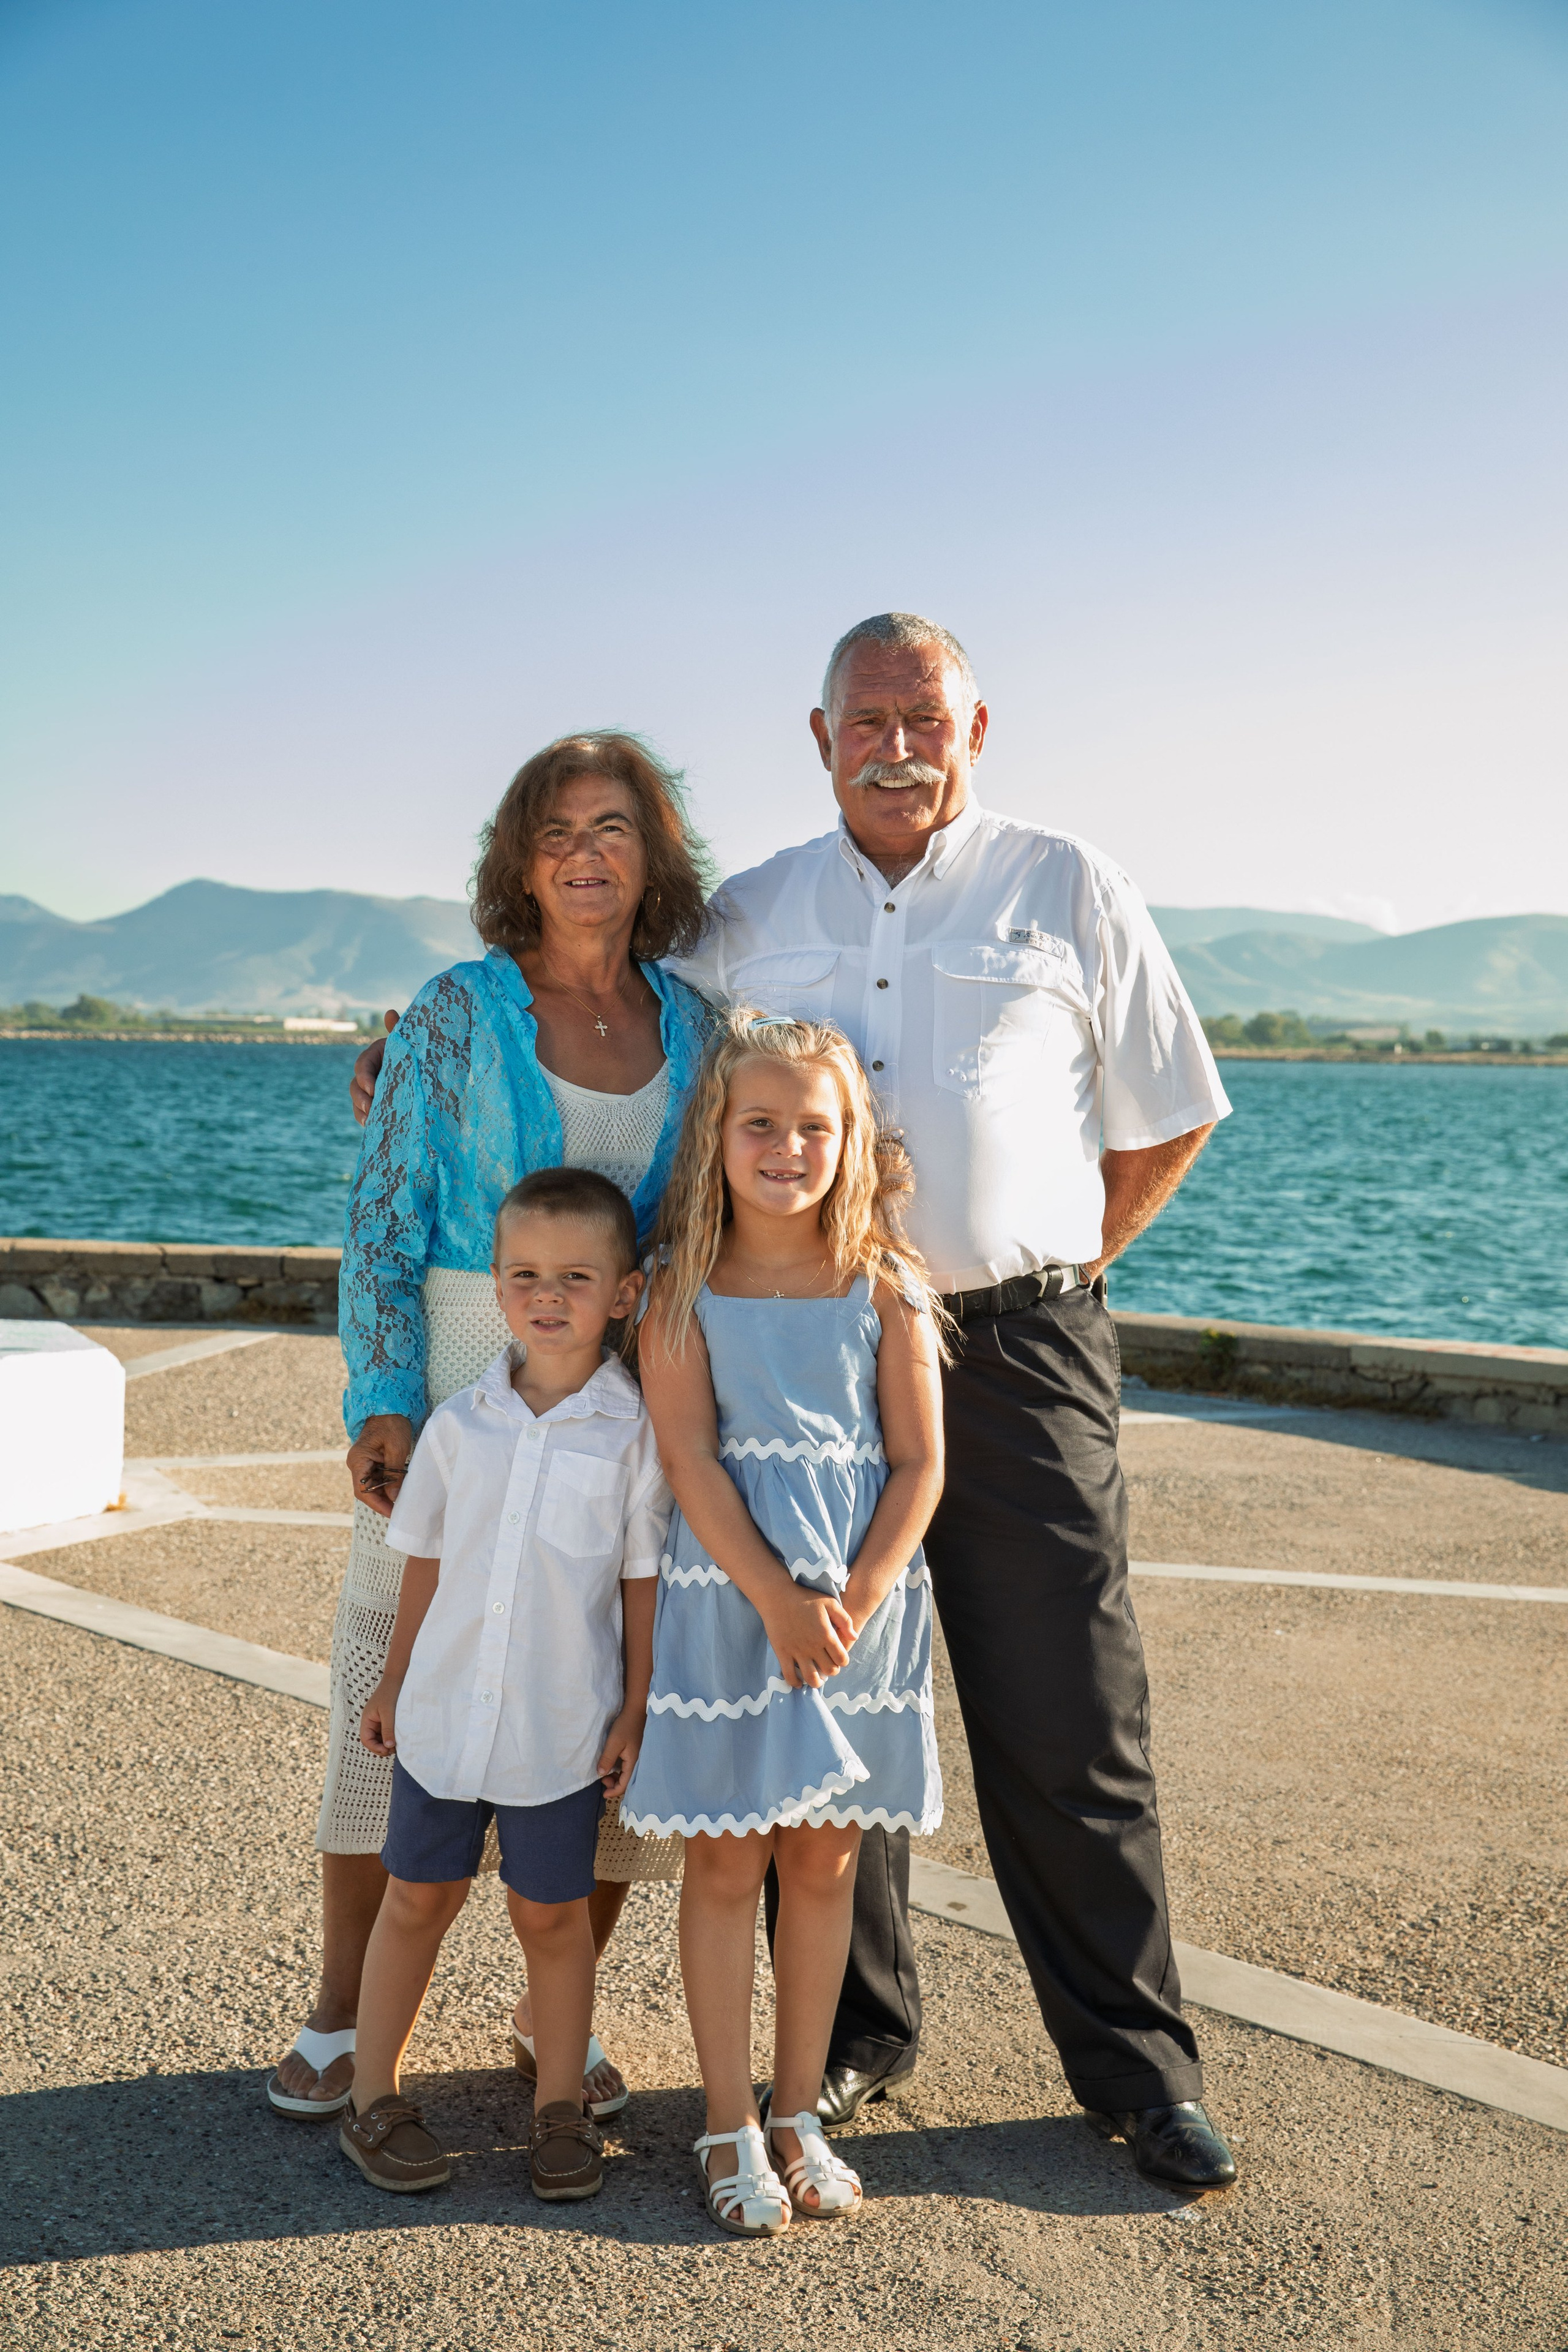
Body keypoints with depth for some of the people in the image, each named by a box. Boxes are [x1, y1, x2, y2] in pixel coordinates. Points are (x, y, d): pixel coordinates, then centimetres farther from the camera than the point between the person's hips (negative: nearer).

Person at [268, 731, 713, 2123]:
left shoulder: (691, 1027, 7)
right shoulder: (458, 1016, -2)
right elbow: (384, 1224, -3)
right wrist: (382, 1408, -13)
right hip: (462, 1382, -2)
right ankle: (342, 2019, 21)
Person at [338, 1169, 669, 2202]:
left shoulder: (634, 1431, -9)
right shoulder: (460, 1424, -3)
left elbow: (644, 1581, -3)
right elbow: (426, 1564, 7)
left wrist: (634, 1710, -2)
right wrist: (393, 1684, 11)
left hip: (563, 1726, -2)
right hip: (445, 1710, 2)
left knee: (552, 1913, 11)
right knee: (418, 1897, 14)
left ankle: (562, 2108, 29)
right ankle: (375, 2096, 31)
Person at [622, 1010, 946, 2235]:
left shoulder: (884, 1285, -1)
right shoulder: (683, 1292, -4)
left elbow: (919, 1464, -2)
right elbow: (692, 1464, -9)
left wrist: (855, 1600, -13)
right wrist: (778, 1600, -16)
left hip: (864, 1602, 1)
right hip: (729, 1603, -1)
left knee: (823, 1861, 11)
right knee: (727, 1862, 6)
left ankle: (799, 2113, 27)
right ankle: (730, 2127, 21)